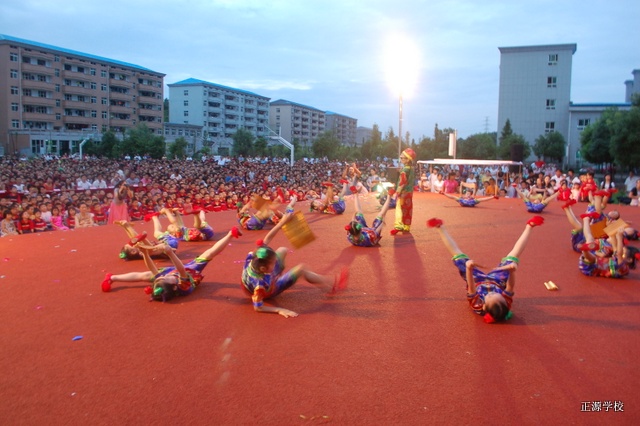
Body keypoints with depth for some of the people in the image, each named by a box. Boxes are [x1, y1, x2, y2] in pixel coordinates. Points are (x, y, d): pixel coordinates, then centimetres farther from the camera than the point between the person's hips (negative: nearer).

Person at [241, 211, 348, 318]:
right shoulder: (260, 283, -46)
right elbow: (257, 307, -36)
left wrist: (282, 221, -27)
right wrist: (279, 310, -37)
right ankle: (332, 287, 1)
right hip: (269, 291, -6)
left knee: (283, 250, 11)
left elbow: (267, 238, -24)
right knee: (302, 269, -16)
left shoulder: (253, 259, -32)